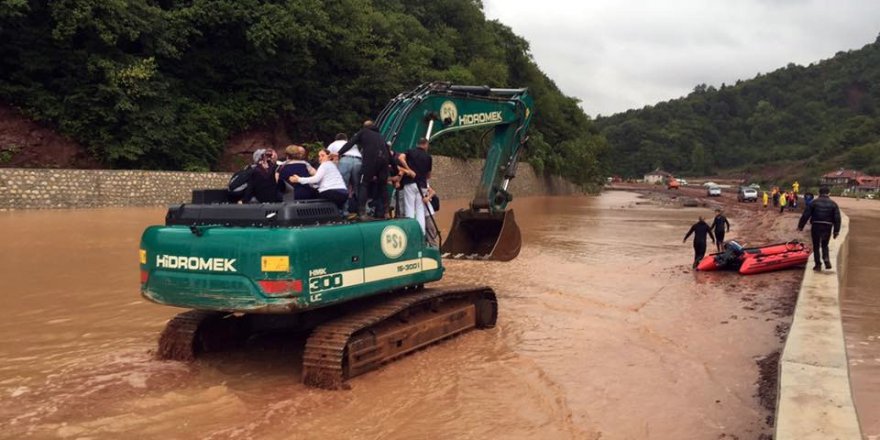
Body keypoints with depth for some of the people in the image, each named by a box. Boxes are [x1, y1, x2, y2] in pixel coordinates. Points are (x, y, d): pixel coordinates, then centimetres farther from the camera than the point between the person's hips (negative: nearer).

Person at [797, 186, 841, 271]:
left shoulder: (814, 202, -2)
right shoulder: (833, 204, 5)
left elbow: (806, 215, -4)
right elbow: (837, 218, 2)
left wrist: (800, 226, 2)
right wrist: (836, 231, 6)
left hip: (816, 226, -2)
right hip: (828, 227, 2)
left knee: (816, 246, 8)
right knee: (825, 245, 20)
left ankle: (818, 264, 9)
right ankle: (827, 259, -2)